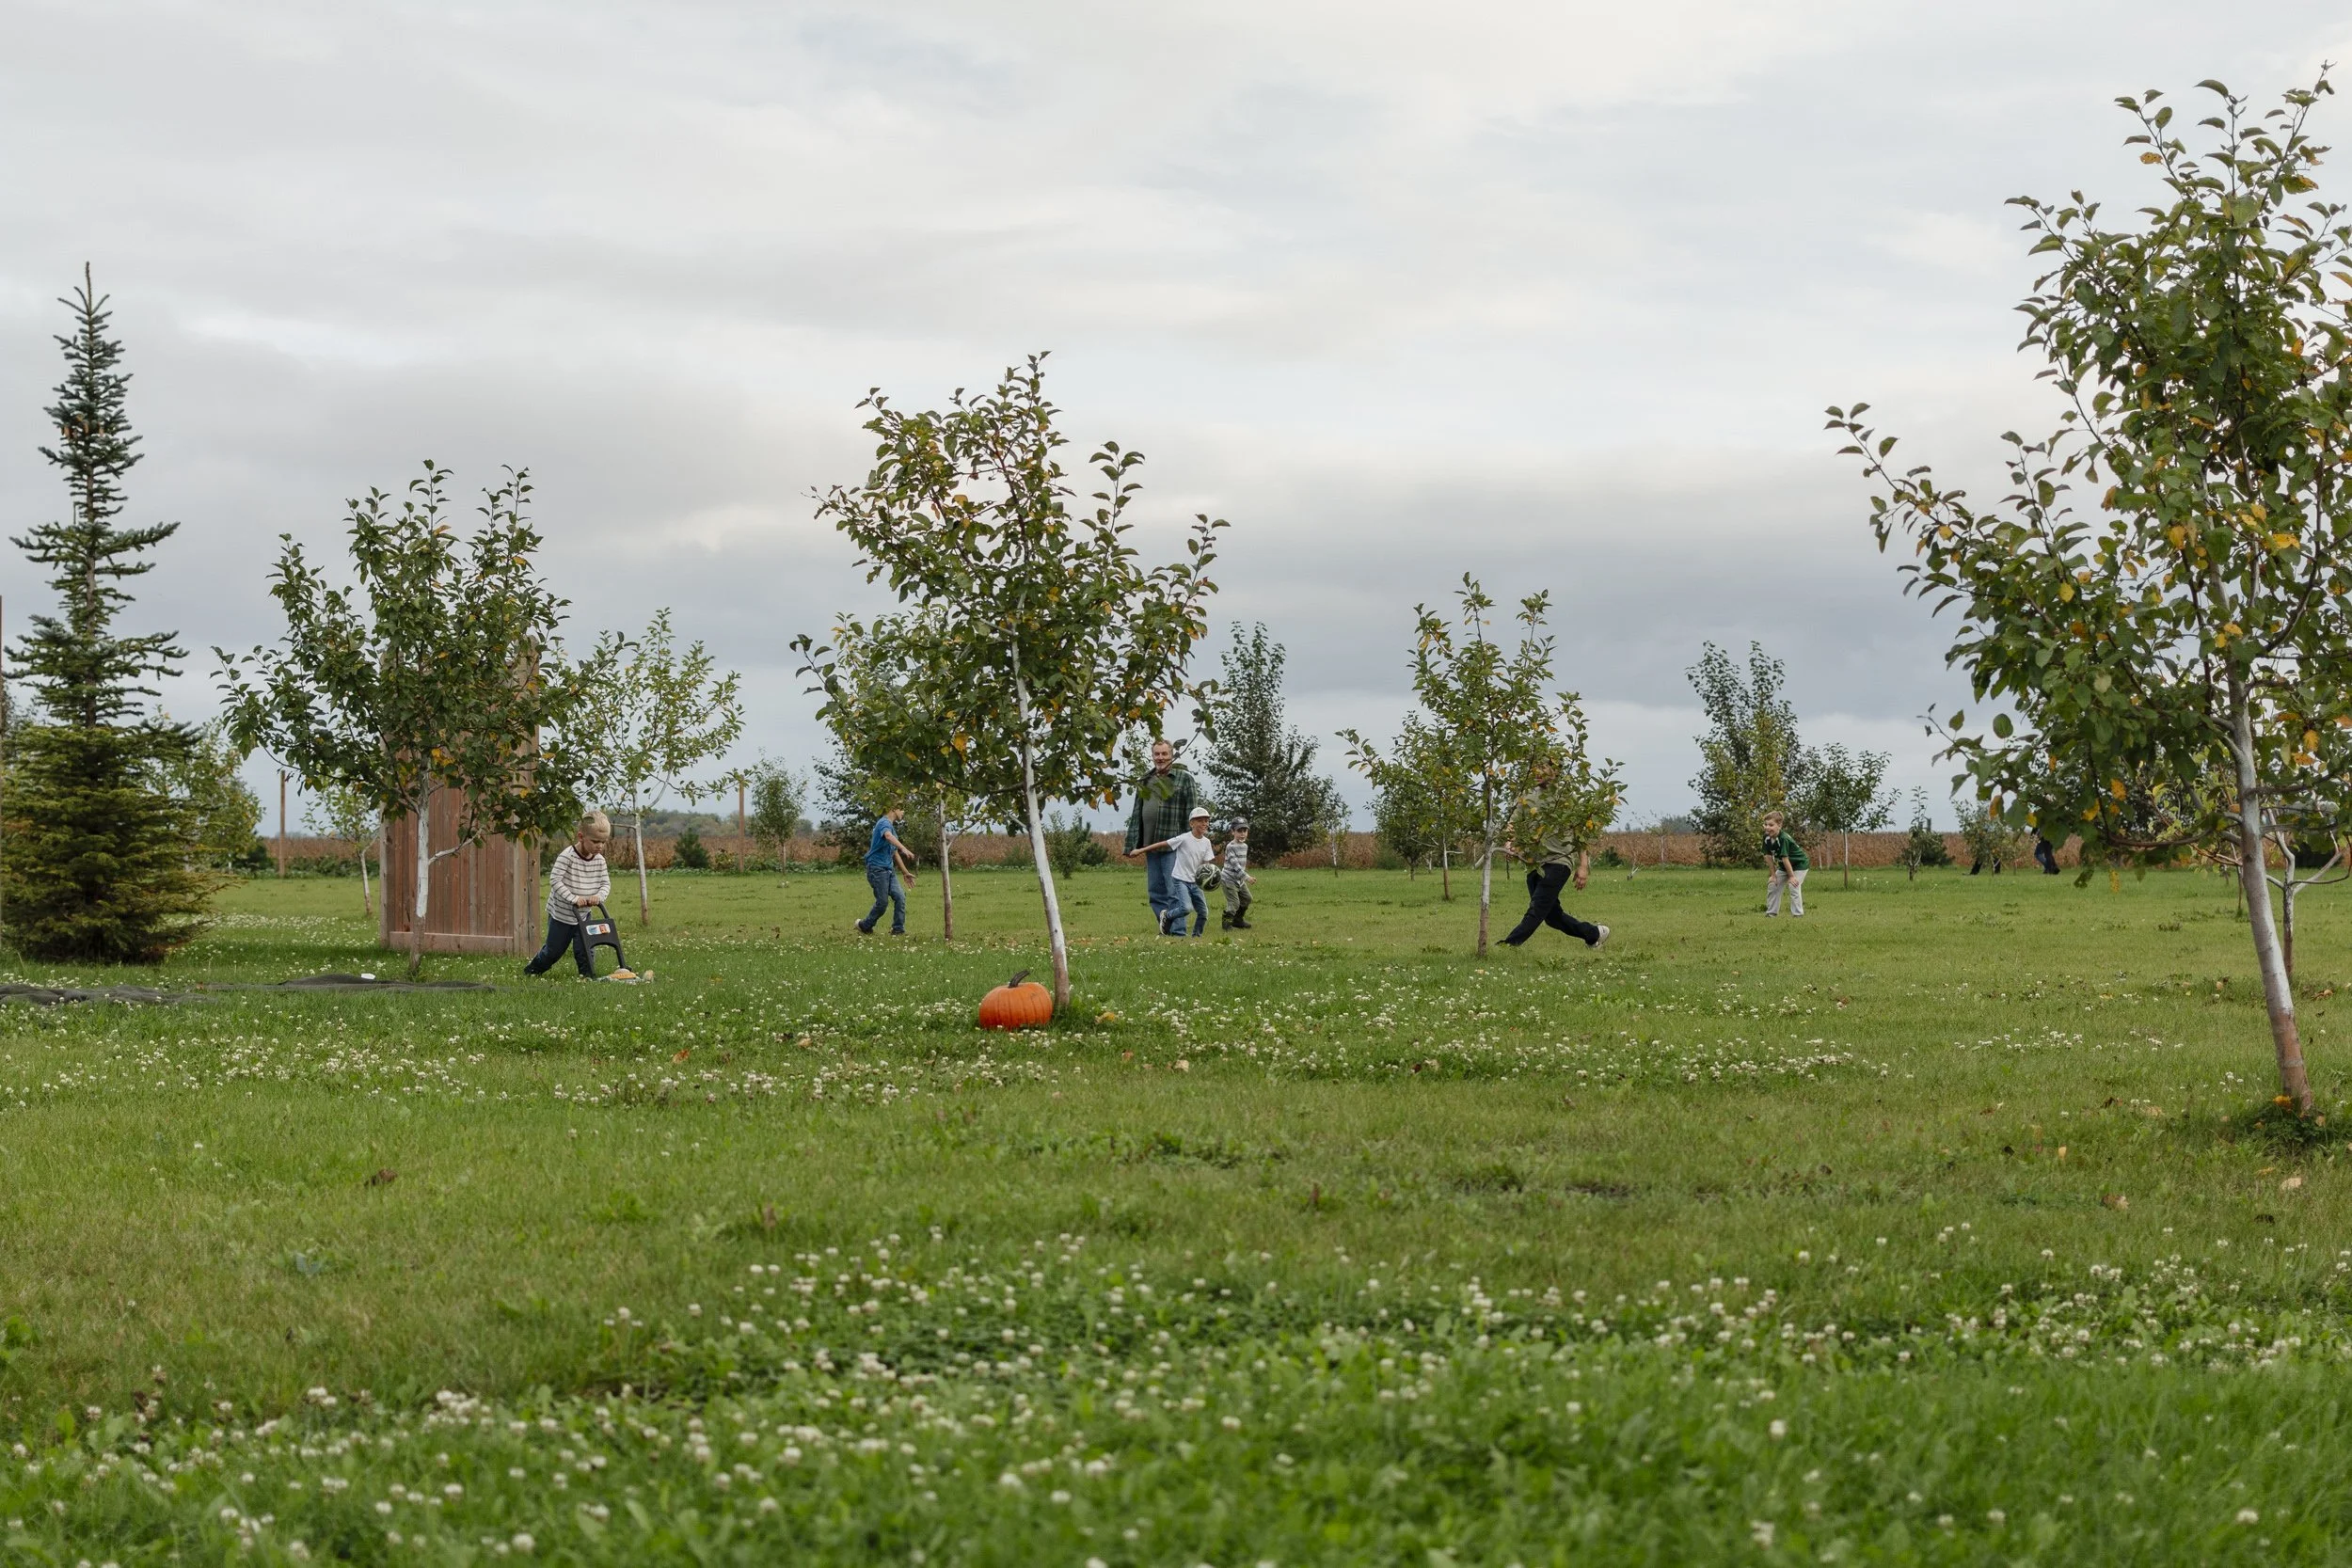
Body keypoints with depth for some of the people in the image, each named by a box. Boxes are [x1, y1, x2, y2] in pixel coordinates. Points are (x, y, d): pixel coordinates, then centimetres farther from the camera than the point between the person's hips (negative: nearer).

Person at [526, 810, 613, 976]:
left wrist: (599, 896, -23)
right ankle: (532, 970, 35)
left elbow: (606, 883, -1)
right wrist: (573, 899, -31)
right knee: (554, 950, 11)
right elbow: (555, 880, -26)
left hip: (583, 915, 4)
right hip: (561, 913, -4)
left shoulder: (599, 861, -5)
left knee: (584, 950, -4)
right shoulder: (567, 856, -23)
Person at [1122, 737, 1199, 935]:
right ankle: (1165, 930, 15)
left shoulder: (1184, 778, 1)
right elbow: (1136, 815, 18)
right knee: (1155, 892, 7)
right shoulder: (1145, 781, 16)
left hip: (1174, 846, -6)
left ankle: (1177, 932, -5)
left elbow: (1192, 815, -3)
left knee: (1174, 891, -8)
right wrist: (1132, 845, 11)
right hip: (1150, 846, 6)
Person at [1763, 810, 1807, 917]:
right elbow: (1769, 857, -7)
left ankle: (1798, 914, -15)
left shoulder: (1783, 839, -34)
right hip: (1783, 866, 8)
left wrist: (1791, 876, -28)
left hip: (1799, 864, -8)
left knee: (1793, 887, -20)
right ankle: (1771, 913, 13)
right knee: (1772, 886, 6)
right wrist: (1774, 875, -6)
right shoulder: (1767, 838, -11)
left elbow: (1785, 858, -30)